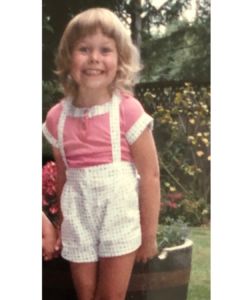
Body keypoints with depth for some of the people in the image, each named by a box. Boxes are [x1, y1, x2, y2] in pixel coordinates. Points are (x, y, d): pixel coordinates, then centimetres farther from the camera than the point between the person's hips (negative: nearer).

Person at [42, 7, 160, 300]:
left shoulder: (128, 111, -11)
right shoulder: (57, 117, 0)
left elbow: (150, 175, -8)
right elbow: (63, 176, 10)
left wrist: (149, 234, -5)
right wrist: (64, 224, 14)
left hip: (120, 218, -3)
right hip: (79, 221, 3)